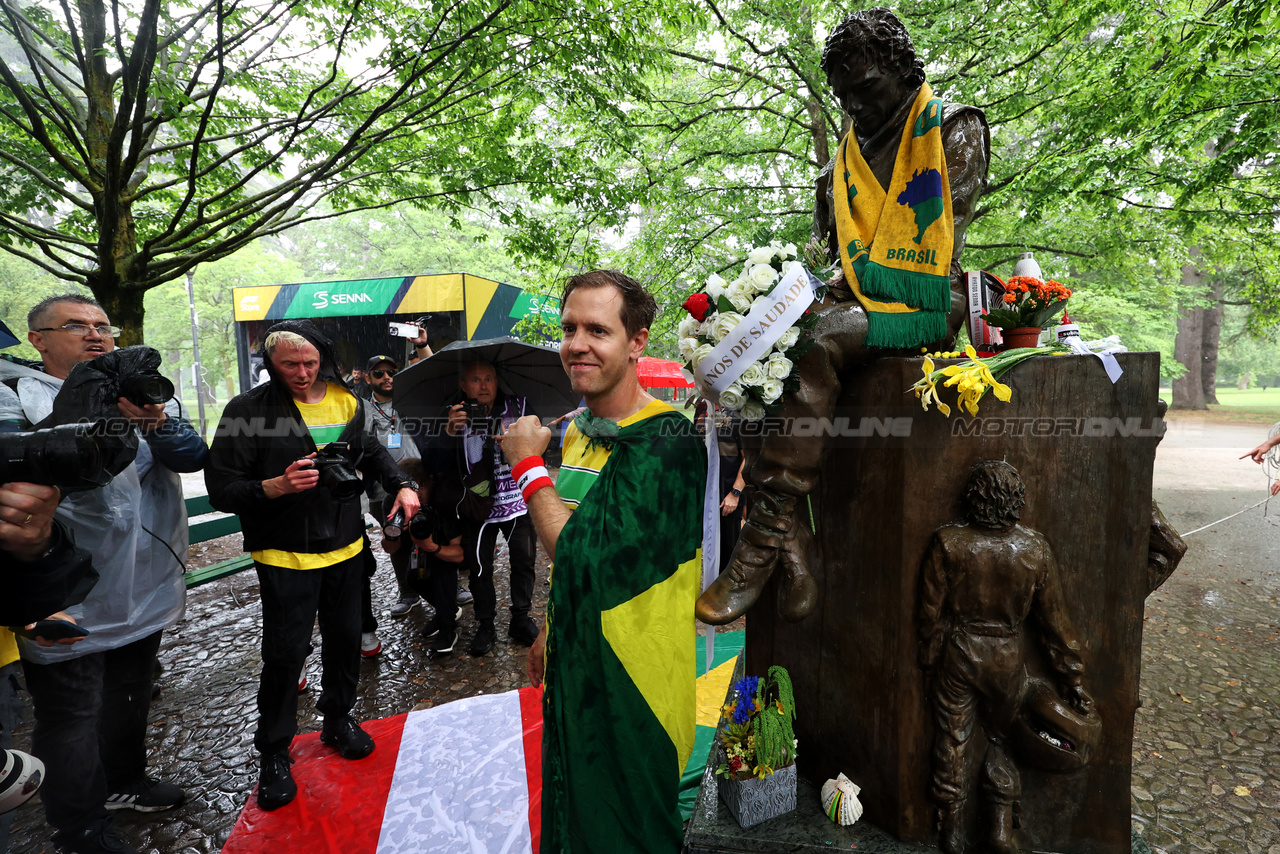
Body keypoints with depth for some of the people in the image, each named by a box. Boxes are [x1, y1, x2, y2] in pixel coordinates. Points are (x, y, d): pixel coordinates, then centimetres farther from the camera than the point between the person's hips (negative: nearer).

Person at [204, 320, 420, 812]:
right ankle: (273, 753, 22)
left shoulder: (347, 402, 3)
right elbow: (221, 488, -11)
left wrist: (401, 485, 2)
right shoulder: (247, 410, -11)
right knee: (285, 653, 1)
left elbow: (371, 452, 18)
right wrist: (277, 486, -28)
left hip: (345, 548, 5)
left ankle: (337, 720, 38)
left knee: (345, 639, 15)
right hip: (285, 556, -4)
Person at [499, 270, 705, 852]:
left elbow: (587, 559, -30)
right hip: (573, 671, 8)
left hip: (630, 681, -8)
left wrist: (527, 466, -19)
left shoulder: (665, 443, -24)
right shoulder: (575, 431, 3)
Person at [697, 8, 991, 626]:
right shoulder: (840, 170, 21)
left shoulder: (956, 131, 5)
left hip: (924, 308, -5)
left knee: (813, 348, -35)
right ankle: (791, 544, -27)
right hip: (857, 306, 6)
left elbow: (945, 246, -8)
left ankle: (765, 538, -32)